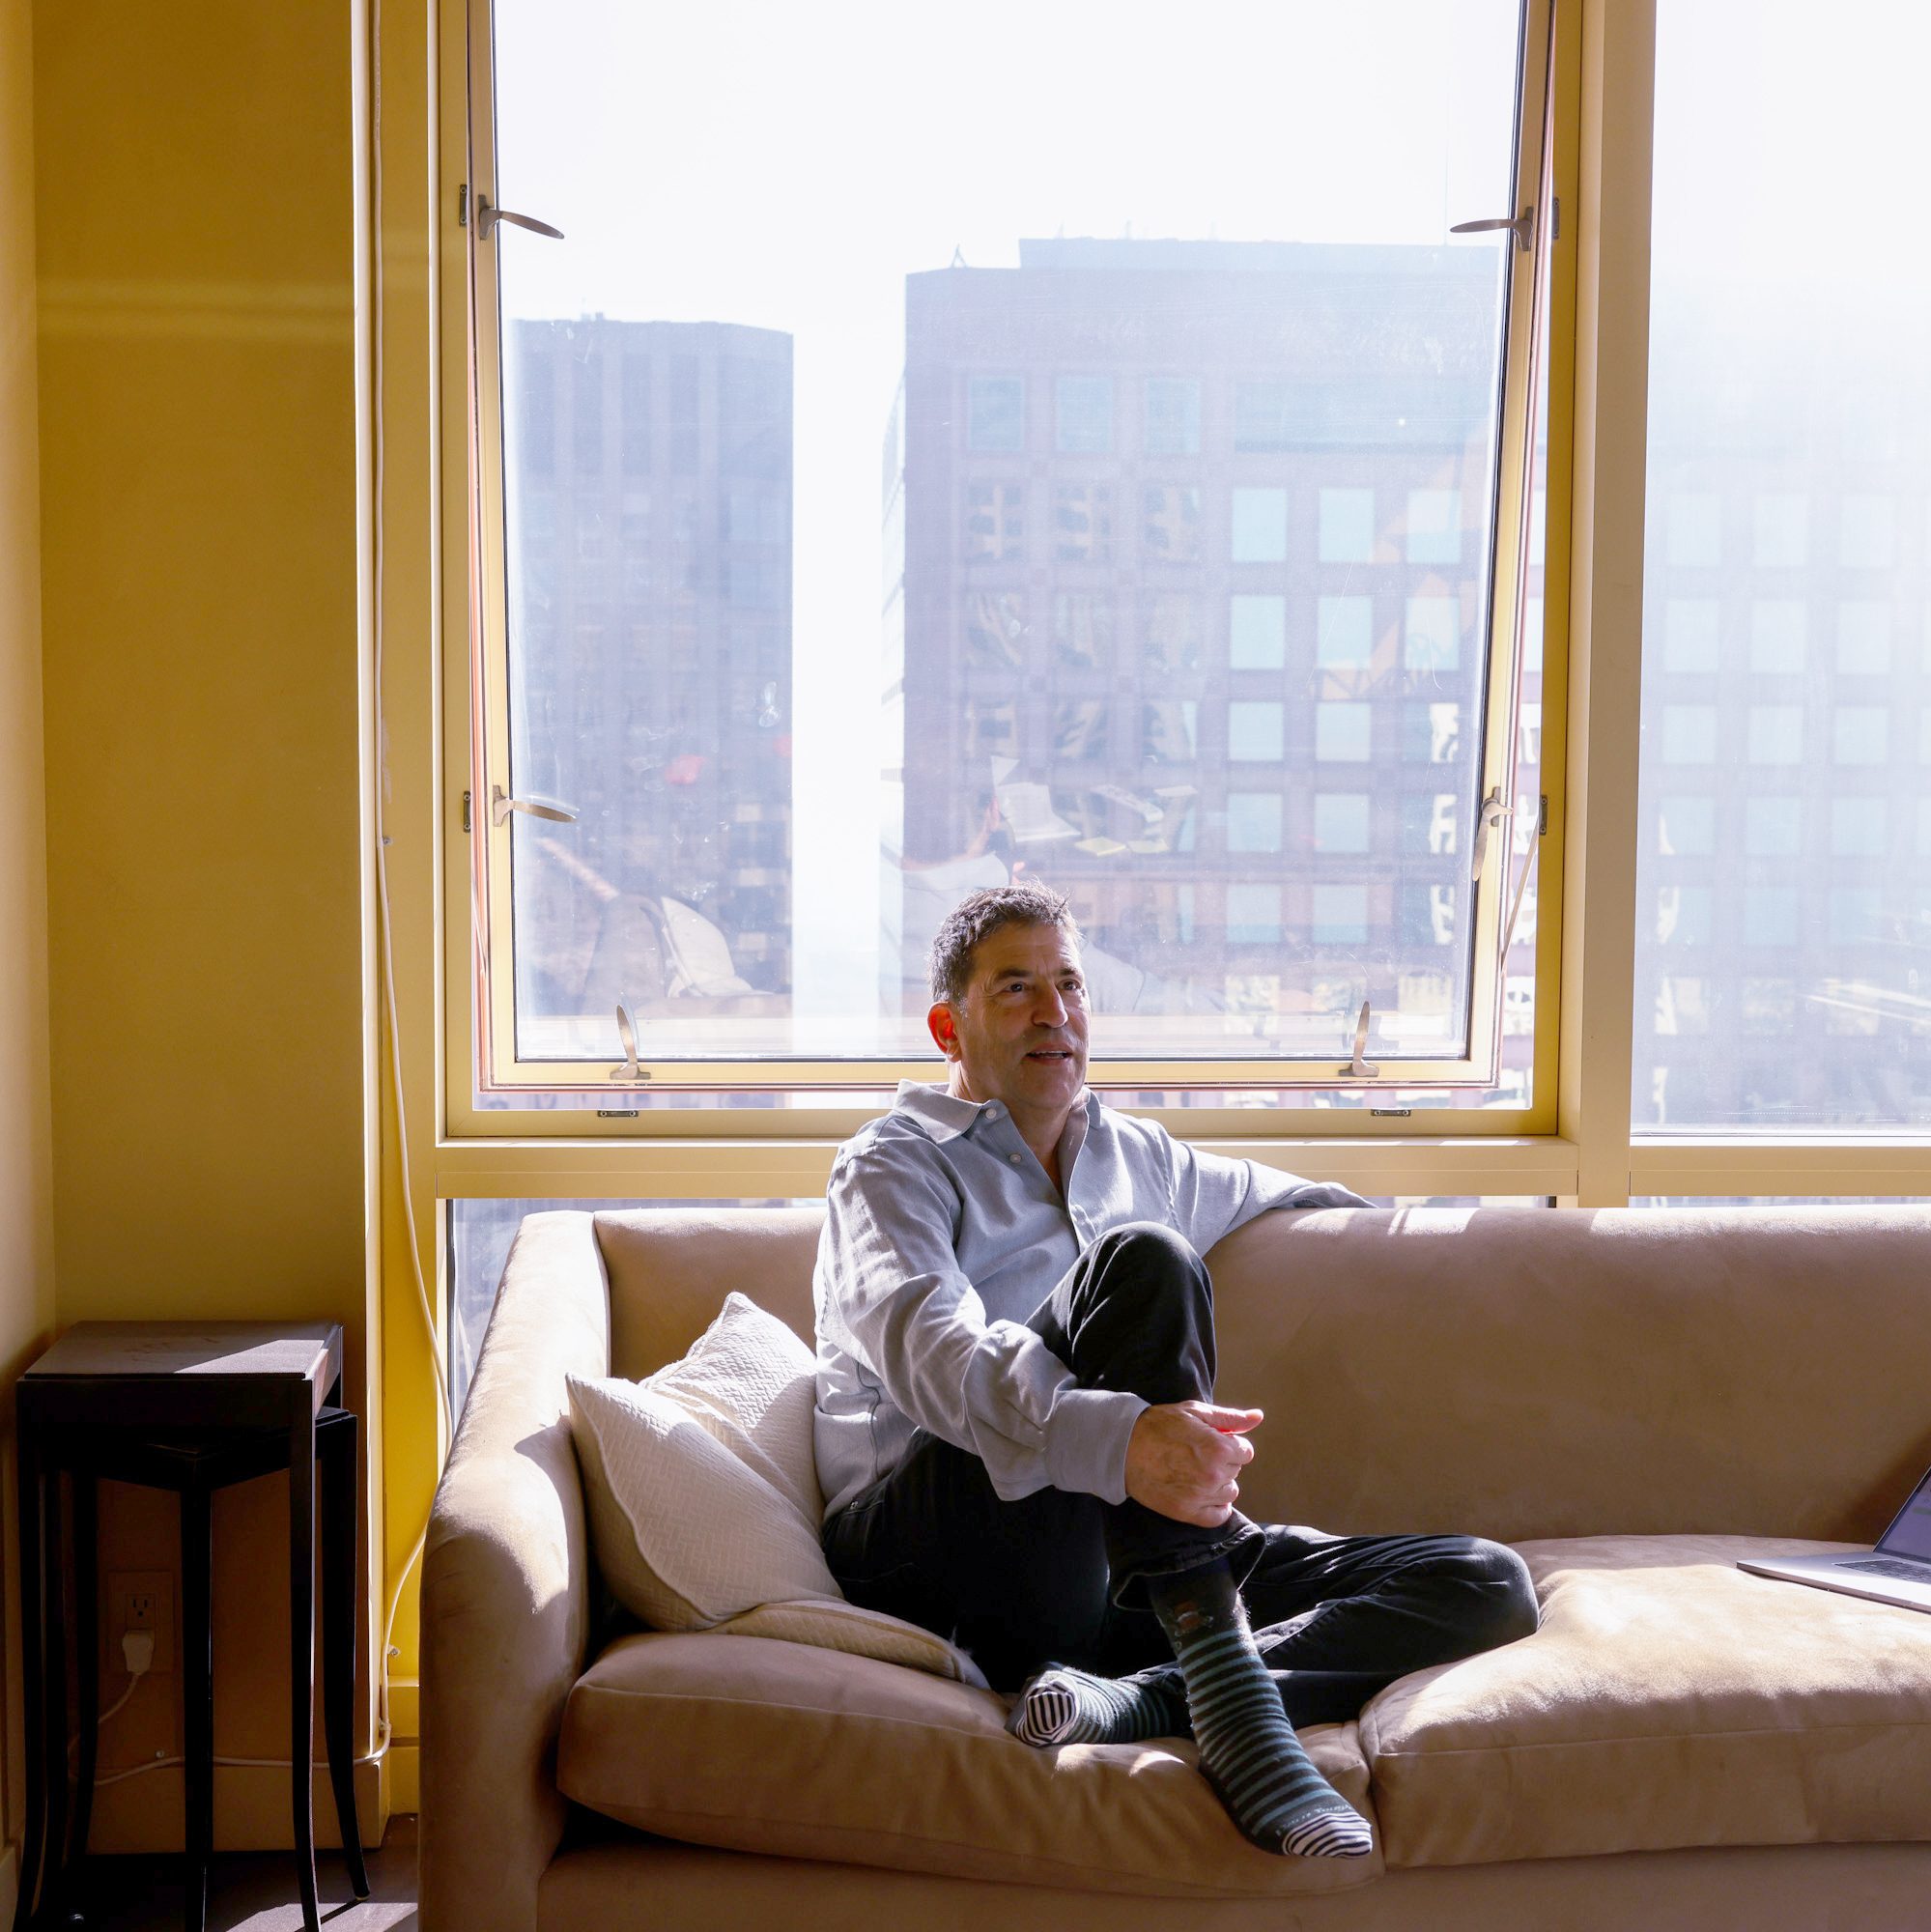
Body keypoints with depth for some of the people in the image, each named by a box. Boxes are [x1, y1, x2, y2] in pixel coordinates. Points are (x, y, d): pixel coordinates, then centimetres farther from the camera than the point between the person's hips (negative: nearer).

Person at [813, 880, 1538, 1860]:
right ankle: (1229, 1704, -38)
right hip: (918, 1549, -6)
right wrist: (1116, 1438, -34)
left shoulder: (1140, 1159, 26)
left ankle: (1136, 1699, -32)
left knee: (1487, 1584, -10)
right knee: (1140, 1261, -28)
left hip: (1145, 1562, 6)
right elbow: (925, 1343, -16)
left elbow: (1263, 1192, 49)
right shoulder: (894, 1163, 6)